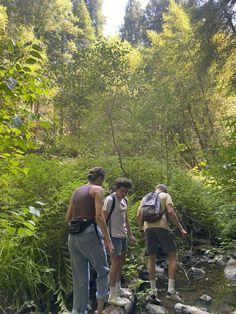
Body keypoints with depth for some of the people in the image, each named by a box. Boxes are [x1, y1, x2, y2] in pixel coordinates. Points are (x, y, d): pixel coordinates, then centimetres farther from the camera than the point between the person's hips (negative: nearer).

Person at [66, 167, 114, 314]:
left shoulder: (77, 191, 16)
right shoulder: (98, 190, -3)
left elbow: (68, 218, 17)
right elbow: (99, 216, -15)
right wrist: (108, 240, -12)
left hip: (73, 236, 7)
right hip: (89, 234, -6)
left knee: (80, 279, 14)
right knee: (103, 271, 14)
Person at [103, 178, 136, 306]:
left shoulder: (124, 200, 9)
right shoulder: (110, 199, -15)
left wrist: (130, 234, 18)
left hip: (123, 235, 8)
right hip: (114, 235, -8)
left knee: (121, 262, 17)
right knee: (115, 263, -2)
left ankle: (118, 289, 33)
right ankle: (112, 296, 11)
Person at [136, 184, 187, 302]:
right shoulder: (166, 195, 10)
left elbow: (138, 215, 14)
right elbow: (170, 212, -6)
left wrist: (141, 230, 25)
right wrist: (181, 228, -3)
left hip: (148, 228, 4)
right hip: (162, 226, -4)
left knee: (151, 258, 14)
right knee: (172, 256, 6)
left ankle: (153, 290, 19)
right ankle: (171, 290, 0)